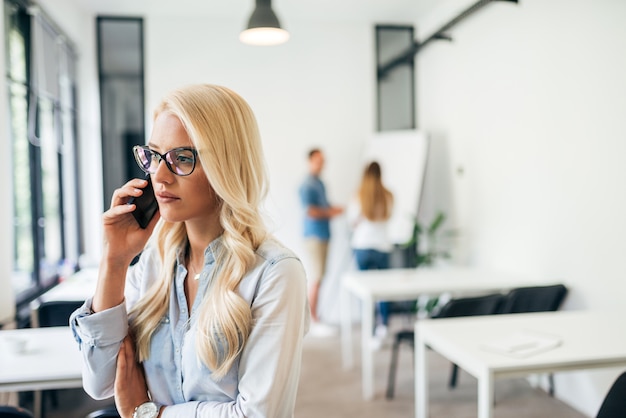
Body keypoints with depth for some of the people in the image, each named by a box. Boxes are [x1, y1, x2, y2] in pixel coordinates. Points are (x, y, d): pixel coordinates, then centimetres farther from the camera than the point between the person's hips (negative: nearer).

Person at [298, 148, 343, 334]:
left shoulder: (319, 183, 17)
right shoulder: (307, 185, -13)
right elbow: (310, 211, -20)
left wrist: (333, 209, 5)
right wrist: (330, 212, -8)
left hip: (323, 235, 9)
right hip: (314, 235, -9)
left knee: (317, 278, 12)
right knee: (315, 279, -7)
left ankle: (313, 316, 20)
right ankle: (313, 322, -1)